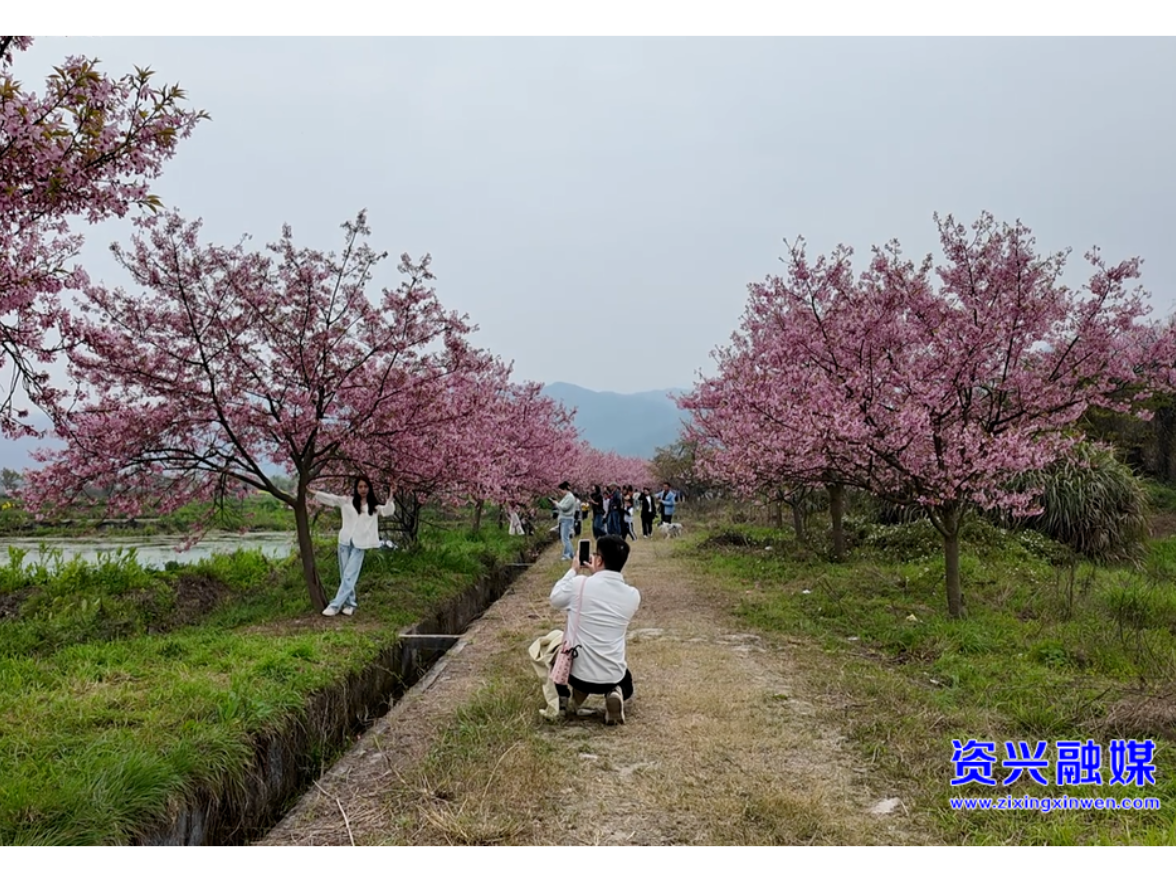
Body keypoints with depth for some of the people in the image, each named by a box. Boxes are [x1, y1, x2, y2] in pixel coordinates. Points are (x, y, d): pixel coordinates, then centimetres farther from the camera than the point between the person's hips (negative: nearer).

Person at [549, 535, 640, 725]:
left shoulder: (579, 584, -14)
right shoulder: (633, 595, -5)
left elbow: (555, 599, 8)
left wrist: (573, 570, 18)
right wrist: (597, 575, 18)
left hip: (577, 672, 0)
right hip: (613, 676, 0)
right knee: (625, 687, 36)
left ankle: (572, 692, 6)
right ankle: (616, 695, 2)